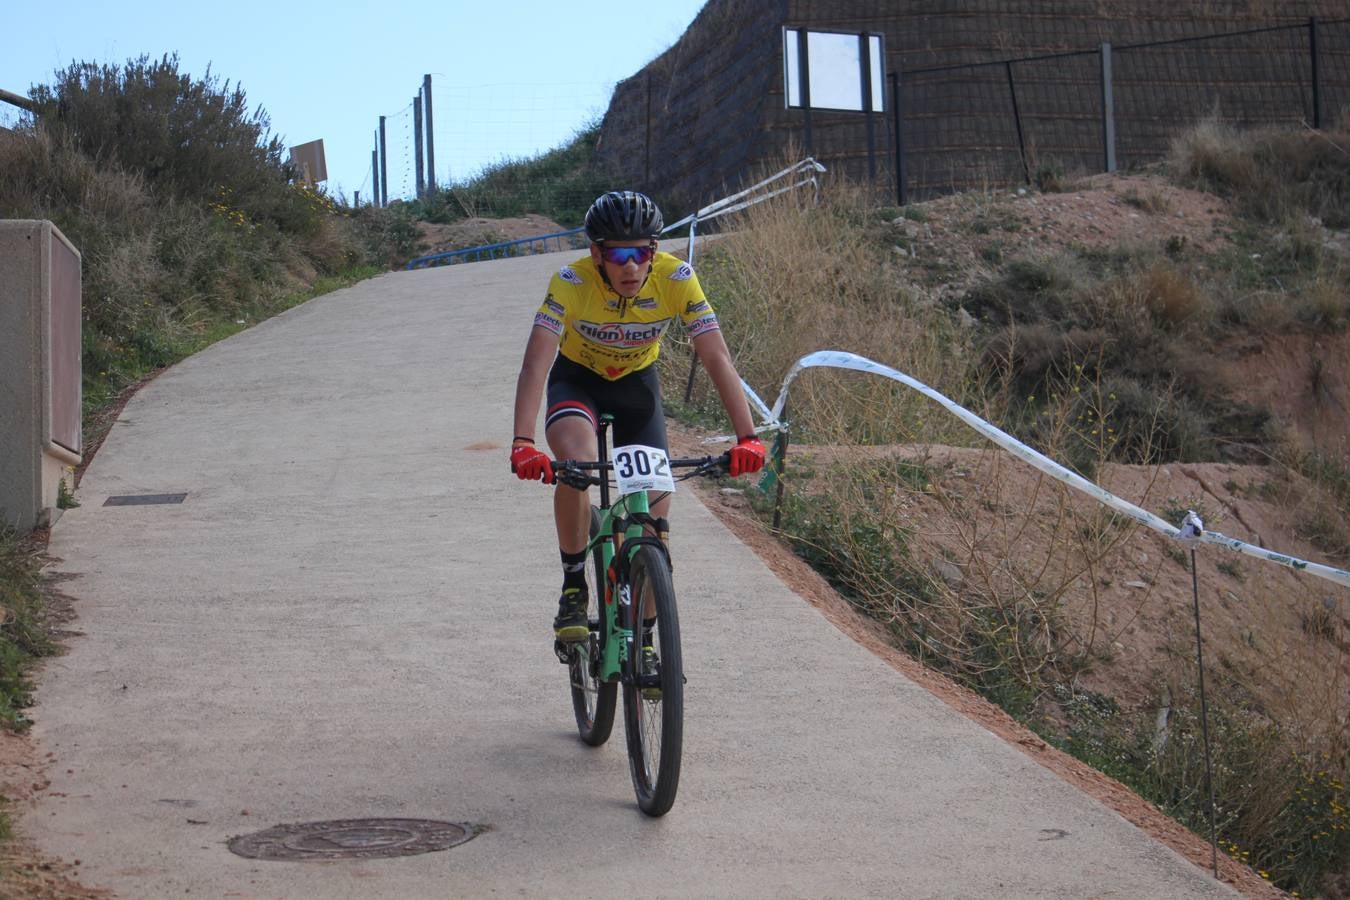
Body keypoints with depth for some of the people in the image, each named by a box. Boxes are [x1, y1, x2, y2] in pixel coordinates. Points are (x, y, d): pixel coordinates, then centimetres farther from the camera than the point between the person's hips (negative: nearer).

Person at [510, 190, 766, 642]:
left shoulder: (676, 279, -29)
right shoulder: (570, 282, -32)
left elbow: (717, 359, -31)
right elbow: (535, 364, -39)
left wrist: (747, 437, -43)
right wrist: (523, 444, -53)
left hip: (637, 383, 2)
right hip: (577, 379, -2)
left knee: (655, 505, -6)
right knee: (575, 463, -33)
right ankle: (574, 588, -12)